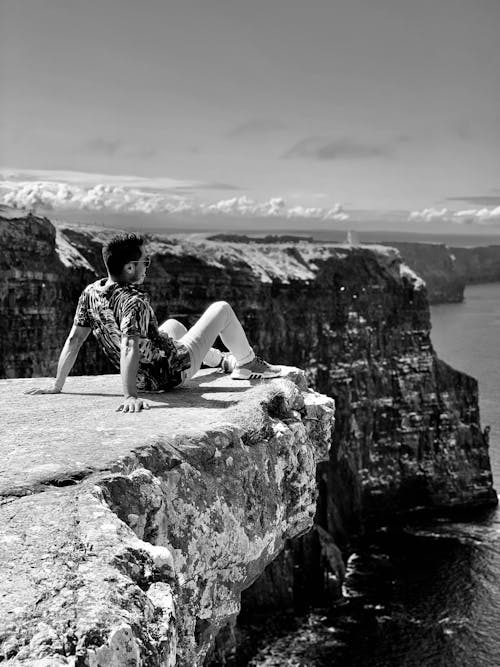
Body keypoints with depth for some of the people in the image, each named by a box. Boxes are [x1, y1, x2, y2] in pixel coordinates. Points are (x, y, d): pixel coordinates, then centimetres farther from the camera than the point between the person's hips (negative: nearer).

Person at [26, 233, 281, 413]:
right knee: (222, 309, 6)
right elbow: (129, 349, -42)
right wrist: (130, 397, -46)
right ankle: (247, 364, 28)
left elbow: (74, 339, -8)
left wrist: (57, 387, -4)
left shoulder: (90, 293, -11)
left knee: (173, 324, 37)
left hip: (144, 378, 8)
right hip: (174, 370, -8)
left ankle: (224, 361, 58)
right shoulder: (134, 302, -33)